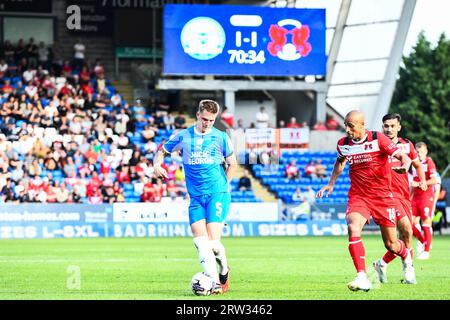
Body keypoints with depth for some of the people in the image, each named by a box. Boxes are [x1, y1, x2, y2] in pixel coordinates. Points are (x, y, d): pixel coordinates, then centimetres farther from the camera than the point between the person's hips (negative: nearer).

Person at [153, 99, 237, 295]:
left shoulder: (220, 138, 3)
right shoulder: (183, 137, 7)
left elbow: (232, 164, 14)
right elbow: (162, 151, 19)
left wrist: (223, 186, 6)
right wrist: (157, 164, -2)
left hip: (217, 194, -2)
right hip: (196, 198, 2)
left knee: (213, 241, -12)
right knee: (200, 242, -11)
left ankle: (224, 270, 18)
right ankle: (215, 283, -9)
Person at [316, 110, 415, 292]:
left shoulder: (378, 139, -11)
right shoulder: (343, 144, 1)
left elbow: (403, 156, -13)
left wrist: (404, 166, -36)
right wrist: (330, 184, 14)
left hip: (382, 195, -2)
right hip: (357, 195, 2)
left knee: (391, 244, 5)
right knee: (353, 229, -28)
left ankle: (407, 257, 43)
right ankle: (362, 278, -32)